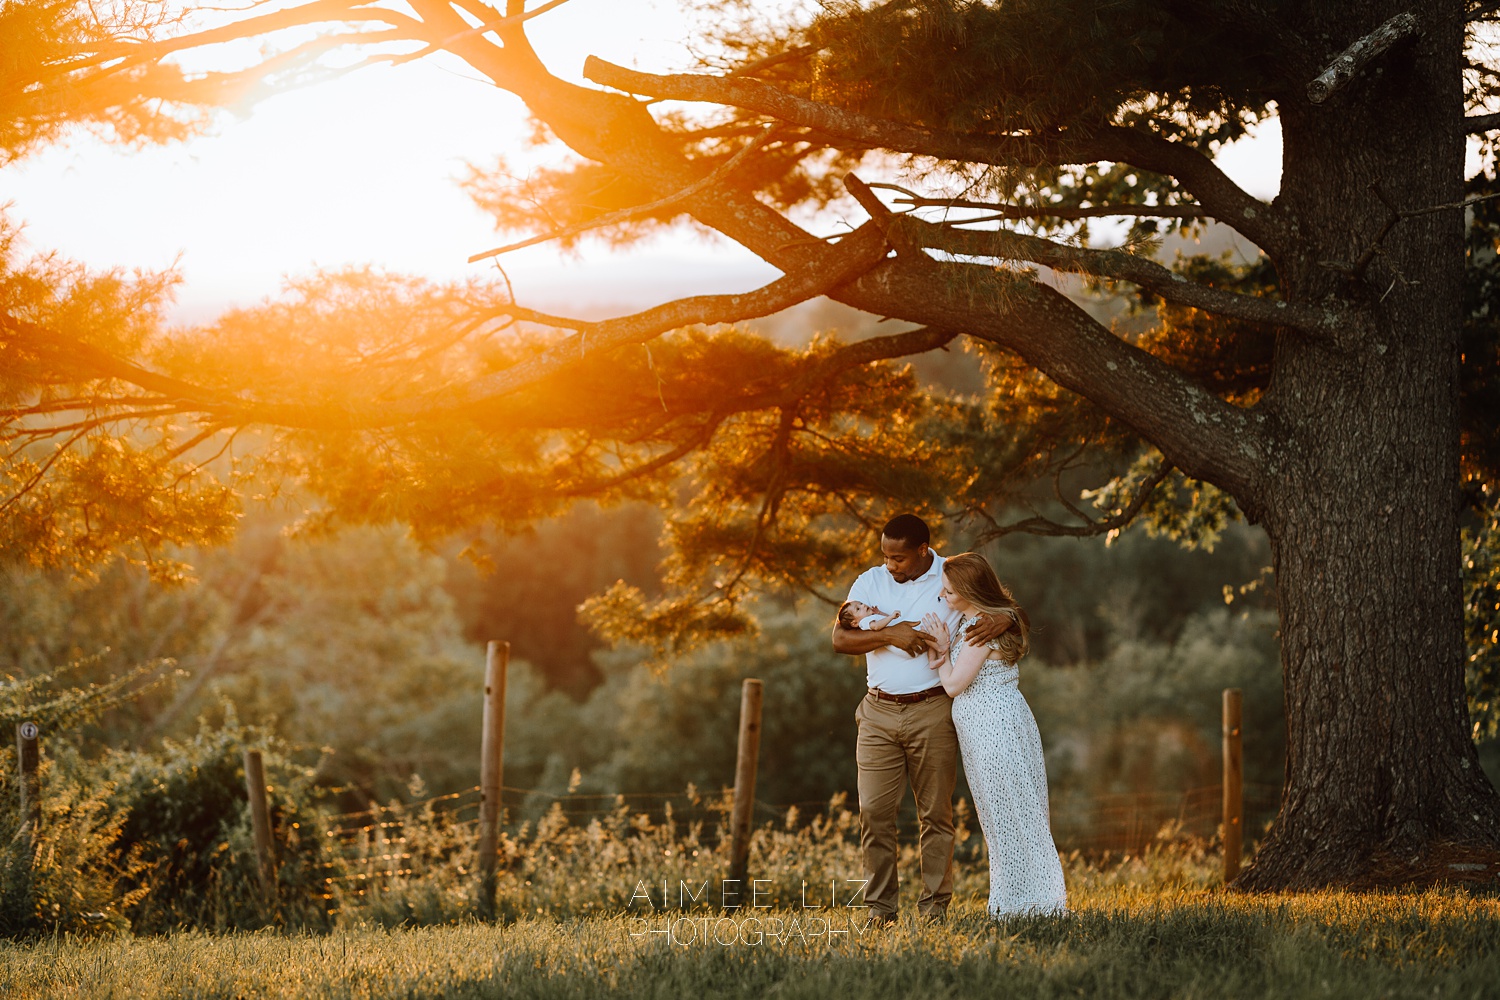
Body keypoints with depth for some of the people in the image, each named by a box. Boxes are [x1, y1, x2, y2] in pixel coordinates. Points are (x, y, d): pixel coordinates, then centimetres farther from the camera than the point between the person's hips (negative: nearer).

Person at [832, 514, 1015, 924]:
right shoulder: (871, 582, 6)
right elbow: (840, 638, 0)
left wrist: (1000, 621, -20)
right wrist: (889, 635, -15)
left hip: (932, 710, -2)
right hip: (879, 712, 2)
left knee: (935, 812, 2)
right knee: (874, 810, -2)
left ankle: (935, 904, 8)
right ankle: (880, 905, 5)